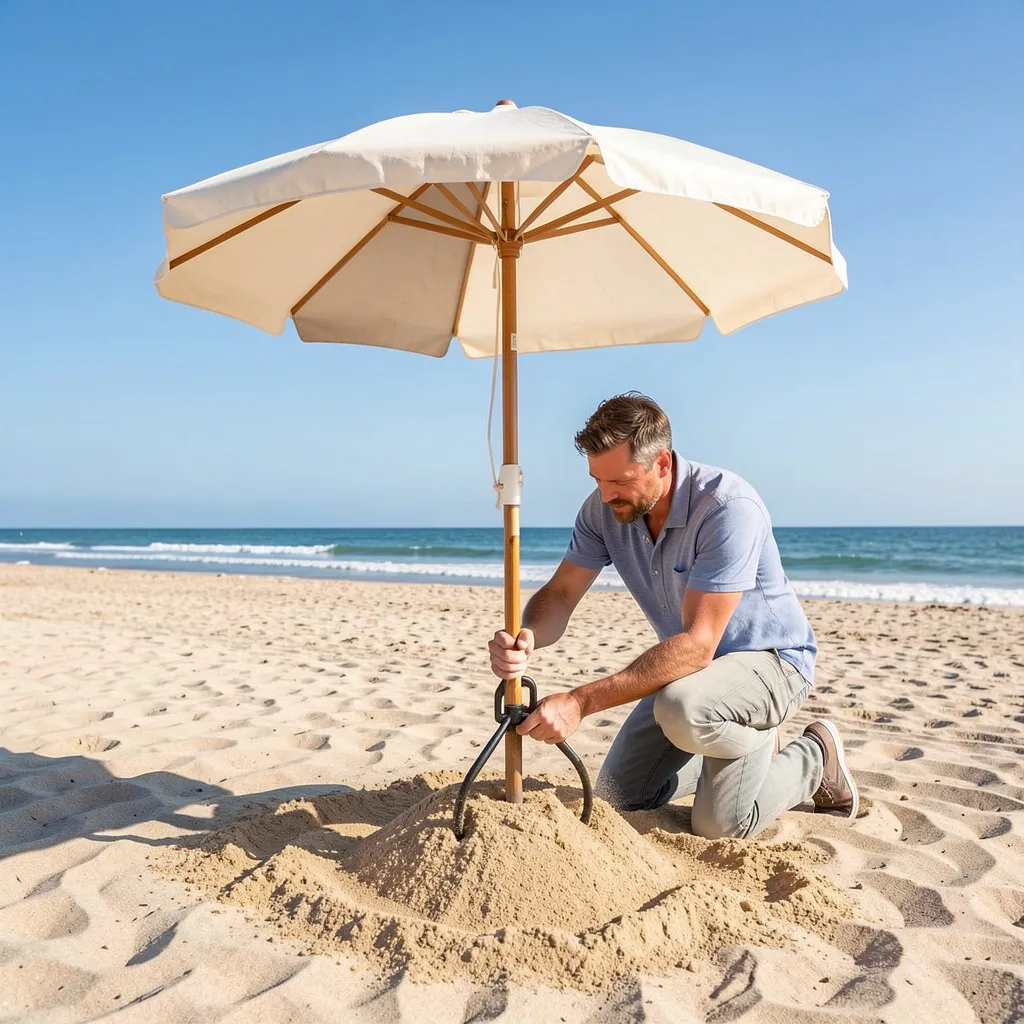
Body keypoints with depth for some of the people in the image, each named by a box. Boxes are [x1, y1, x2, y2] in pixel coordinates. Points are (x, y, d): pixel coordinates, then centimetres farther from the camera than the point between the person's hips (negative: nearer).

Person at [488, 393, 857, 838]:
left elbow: (697, 644, -37)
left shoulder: (730, 509, -33)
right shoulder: (604, 509, -13)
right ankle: (743, 748, 26)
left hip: (770, 658, -6)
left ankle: (813, 758, 2)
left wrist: (581, 701, -43)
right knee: (616, 800, 7)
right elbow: (559, 593, -10)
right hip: (691, 666, 7)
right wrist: (524, 637, -36)